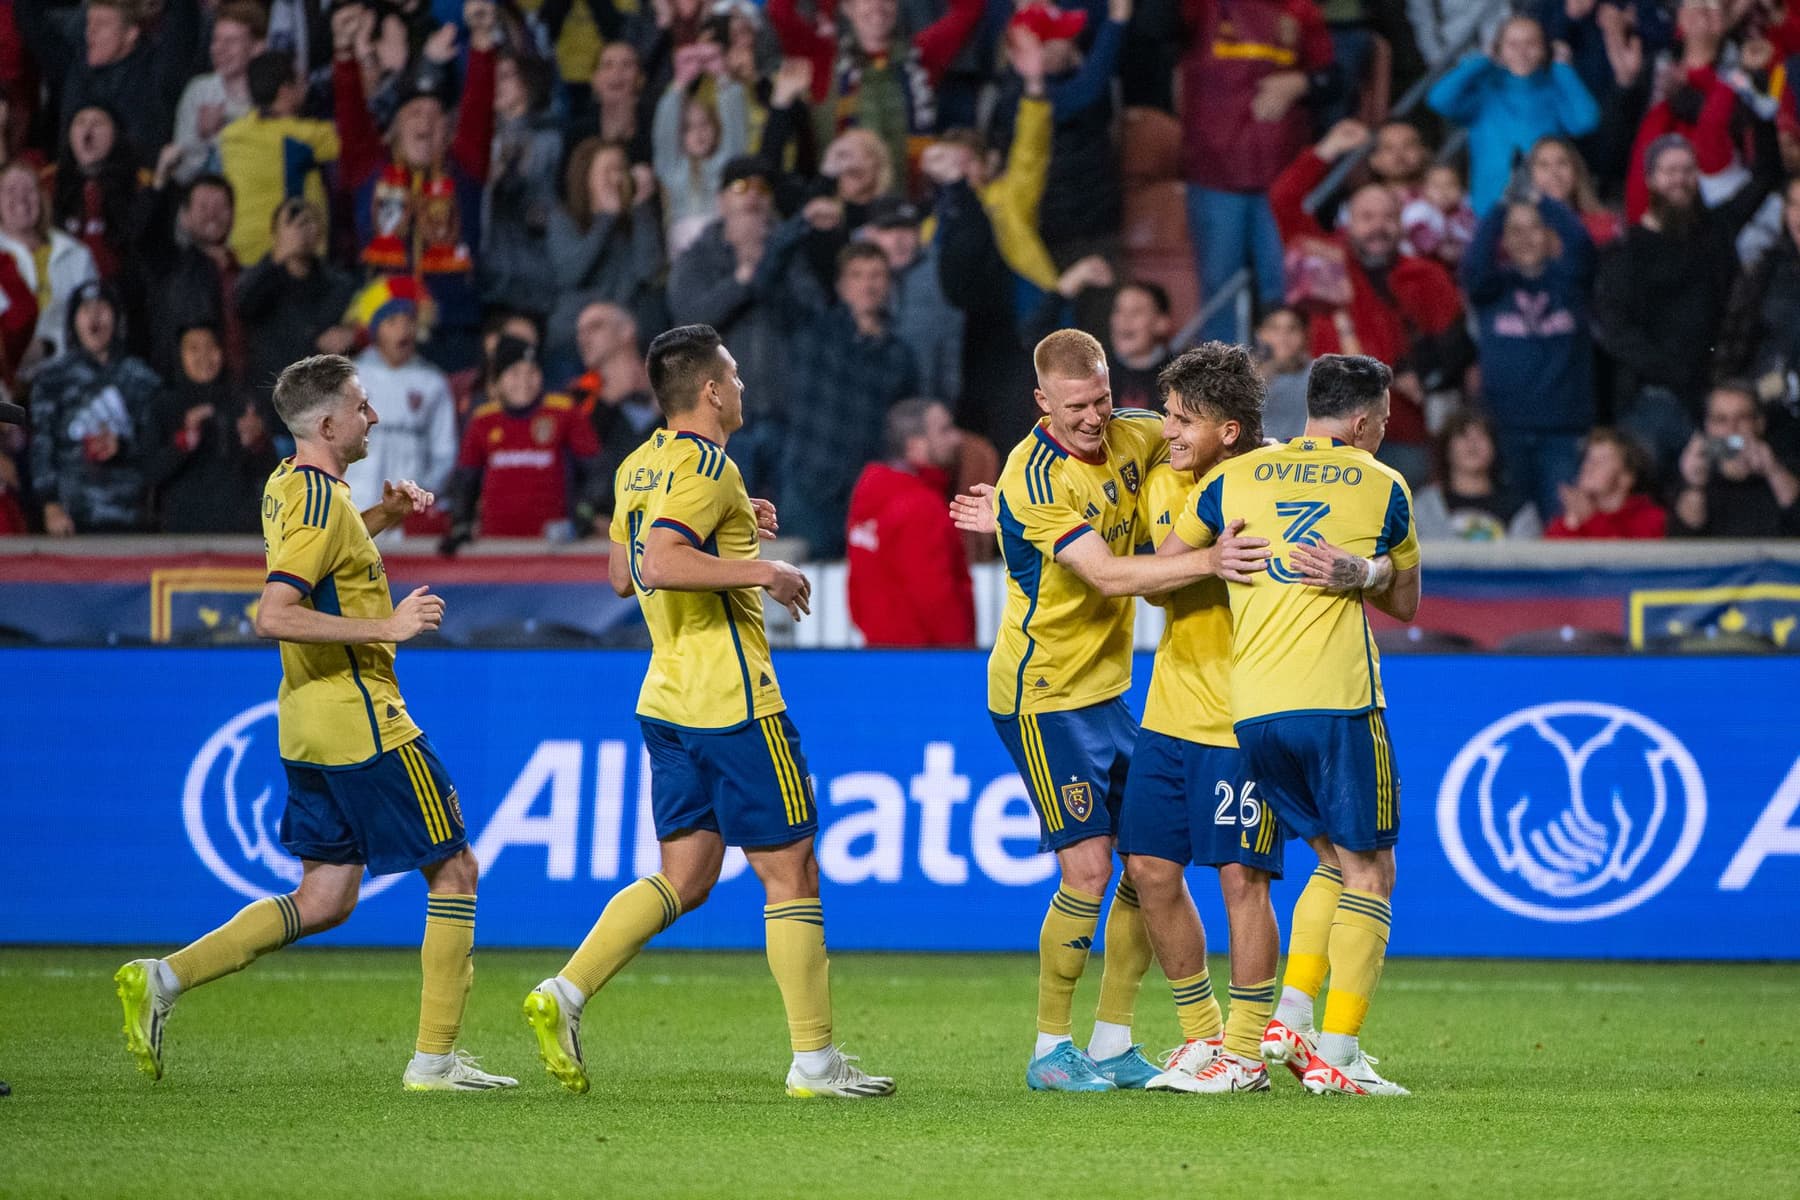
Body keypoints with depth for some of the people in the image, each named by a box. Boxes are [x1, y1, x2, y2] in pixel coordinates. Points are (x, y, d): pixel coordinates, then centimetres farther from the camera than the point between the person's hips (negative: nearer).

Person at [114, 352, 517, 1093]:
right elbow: (274, 616, -27)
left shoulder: (288, 486, 11)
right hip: (363, 723, -10)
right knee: (455, 870, 1)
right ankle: (435, 1059, 2)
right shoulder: (321, 505, -18)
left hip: (310, 726, 10)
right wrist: (386, 627, -23)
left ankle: (164, 979, 3)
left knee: (326, 900, 12)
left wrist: (381, 518, 19)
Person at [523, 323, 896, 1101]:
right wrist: (760, 571, -21)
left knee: (685, 878, 11)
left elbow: (622, 574, 24)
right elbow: (660, 565, -28)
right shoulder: (705, 466, -15)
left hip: (669, 700, 9)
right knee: (790, 871, -1)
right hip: (732, 701, -9)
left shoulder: (640, 467, 13)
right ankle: (814, 1060, 1)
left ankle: (565, 994, -3)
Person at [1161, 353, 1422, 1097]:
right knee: (1369, 873, 2)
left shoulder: (1234, 478, 12)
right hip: (1337, 700, -4)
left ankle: (1289, 1021, 9)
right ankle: (1336, 1056, -6)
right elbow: (1405, 602, 18)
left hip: (1252, 710, 4)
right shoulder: (1383, 487, 7)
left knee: (1334, 862, 20)